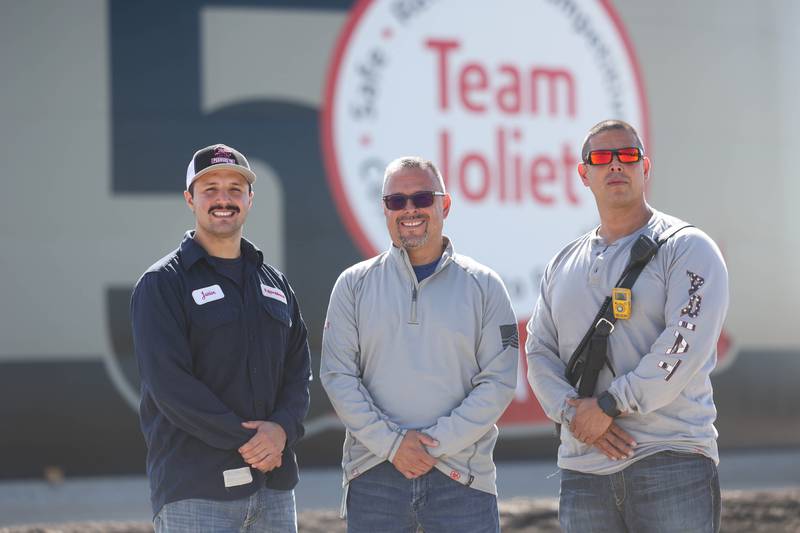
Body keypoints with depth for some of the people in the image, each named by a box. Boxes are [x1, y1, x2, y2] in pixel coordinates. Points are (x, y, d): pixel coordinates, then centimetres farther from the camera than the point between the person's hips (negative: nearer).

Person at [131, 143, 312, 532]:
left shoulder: (274, 282, 17)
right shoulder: (162, 284, -2)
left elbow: (299, 369, 12)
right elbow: (169, 383, -12)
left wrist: (282, 429, -9)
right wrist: (247, 440, -15)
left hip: (274, 485, 6)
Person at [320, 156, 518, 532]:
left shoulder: (483, 286, 6)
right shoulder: (354, 285, 8)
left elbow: (498, 382, 0)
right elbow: (338, 377, 1)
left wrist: (437, 442, -10)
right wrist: (390, 443, -9)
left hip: (461, 474, -1)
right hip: (373, 475, 1)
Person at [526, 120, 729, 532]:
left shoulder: (685, 247, 0)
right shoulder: (563, 265, 19)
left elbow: (685, 344, -12)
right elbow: (539, 352, 12)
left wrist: (609, 406, -14)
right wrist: (573, 412, -7)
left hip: (672, 462, -5)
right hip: (583, 470, 5)